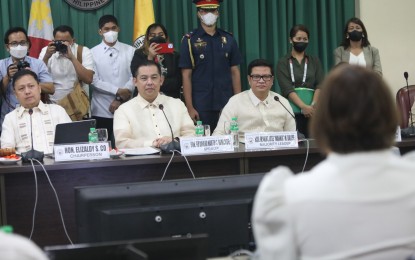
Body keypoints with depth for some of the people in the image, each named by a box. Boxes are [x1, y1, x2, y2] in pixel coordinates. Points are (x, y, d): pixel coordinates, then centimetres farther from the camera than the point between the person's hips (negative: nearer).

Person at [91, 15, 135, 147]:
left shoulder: (130, 51, 6)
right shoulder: (93, 53, 3)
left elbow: (134, 77, -1)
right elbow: (94, 81, -5)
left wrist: (120, 99, -11)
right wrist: (118, 91, -13)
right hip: (101, 111, 0)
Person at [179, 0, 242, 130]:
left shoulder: (228, 39, 8)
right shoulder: (189, 40, 0)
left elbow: (235, 72, 10)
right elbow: (186, 76, -2)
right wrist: (190, 107, -8)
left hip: (227, 105, 2)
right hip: (201, 107, -2)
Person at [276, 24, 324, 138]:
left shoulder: (314, 61, 15)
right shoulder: (283, 62, 7)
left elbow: (320, 85, 4)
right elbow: (287, 88, -5)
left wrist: (313, 105, -13)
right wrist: (304, 106, -18)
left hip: (312, 110, 2)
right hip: (292, 109, -2)